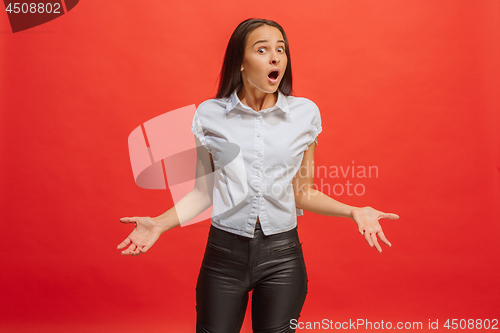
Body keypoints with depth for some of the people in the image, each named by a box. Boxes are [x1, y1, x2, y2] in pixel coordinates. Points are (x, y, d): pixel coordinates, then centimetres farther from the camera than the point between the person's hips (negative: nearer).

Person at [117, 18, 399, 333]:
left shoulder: (305, 113, -1)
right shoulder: (210, 114, -3)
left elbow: (301, 192, 4)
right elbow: (204, 191, 5)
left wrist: (353, 211, -8)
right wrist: (160, 223, -7)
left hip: (282, 256, 1)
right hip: (224, 252, 0)